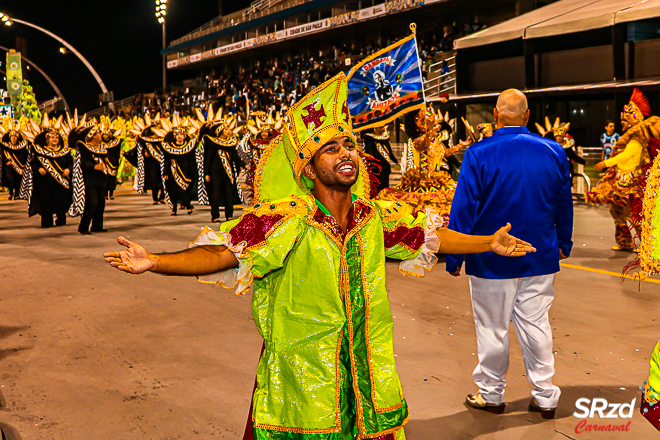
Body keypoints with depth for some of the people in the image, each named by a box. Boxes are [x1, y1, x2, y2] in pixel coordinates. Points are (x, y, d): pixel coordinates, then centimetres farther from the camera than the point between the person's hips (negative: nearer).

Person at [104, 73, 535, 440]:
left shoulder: (377, 218, -1)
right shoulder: (285, 223, -15)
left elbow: (430, 235, 15)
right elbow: (220, 253, -20)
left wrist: (489, 243, 21)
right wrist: (153, 263, -32)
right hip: (302, 384, -4)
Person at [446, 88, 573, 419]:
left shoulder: (479, 154, -13)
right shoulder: (553, 152, 0)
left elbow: (463, 209, -12)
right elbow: (564, 204, 10)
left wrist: (453, 257, -4)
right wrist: (563, 243, 24)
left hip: (491, 261, -3)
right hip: (539, 260, 4)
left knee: (492, 328, 9)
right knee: (536, 324, 12)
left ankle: (491, 395, 24)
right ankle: (545, 397, 21)